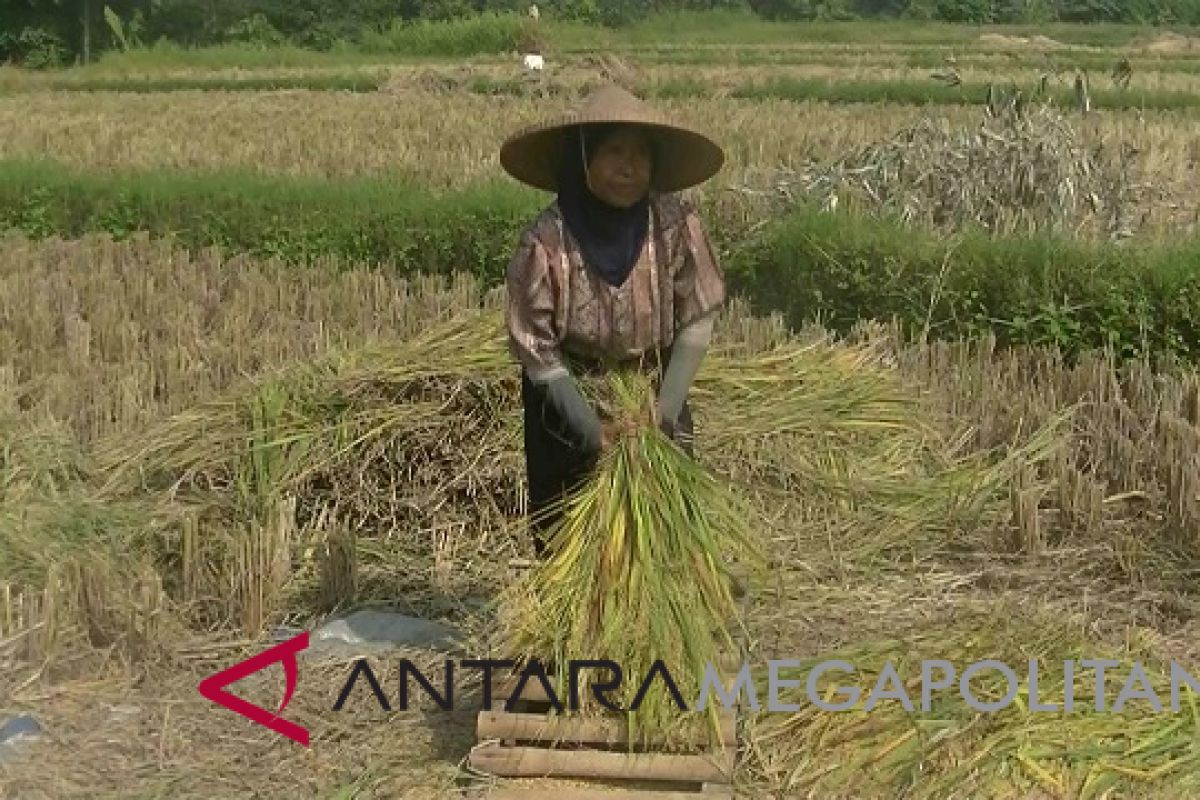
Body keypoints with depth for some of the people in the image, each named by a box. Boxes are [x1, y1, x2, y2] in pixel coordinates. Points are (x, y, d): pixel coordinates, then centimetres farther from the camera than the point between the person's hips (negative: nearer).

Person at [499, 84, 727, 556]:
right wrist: (593, 430, -17)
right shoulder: (547, 240, -24)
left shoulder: (676, 224, -19)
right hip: (567, 398, -2)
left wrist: (664, 411, -15)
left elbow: (697, 321, -11)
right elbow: (535, 347, -17)